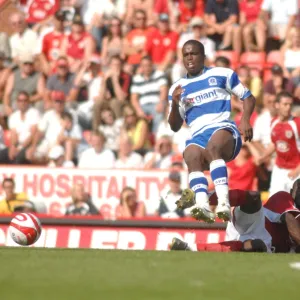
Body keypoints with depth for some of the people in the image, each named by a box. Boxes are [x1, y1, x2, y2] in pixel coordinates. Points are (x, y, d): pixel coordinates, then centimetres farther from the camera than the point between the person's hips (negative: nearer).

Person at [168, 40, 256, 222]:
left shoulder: (222, 75, 13)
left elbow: (249, 97, 15)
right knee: (192, 157, -36)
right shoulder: (177, 88, 22)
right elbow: (175, 127, 20)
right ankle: (203, 206, -59)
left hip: (223, 128, -3)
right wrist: (175, 104, 0)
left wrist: (245, 120, -5)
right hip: (198, 136, 3)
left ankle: (224, 204, -55)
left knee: (212, 147, -41)